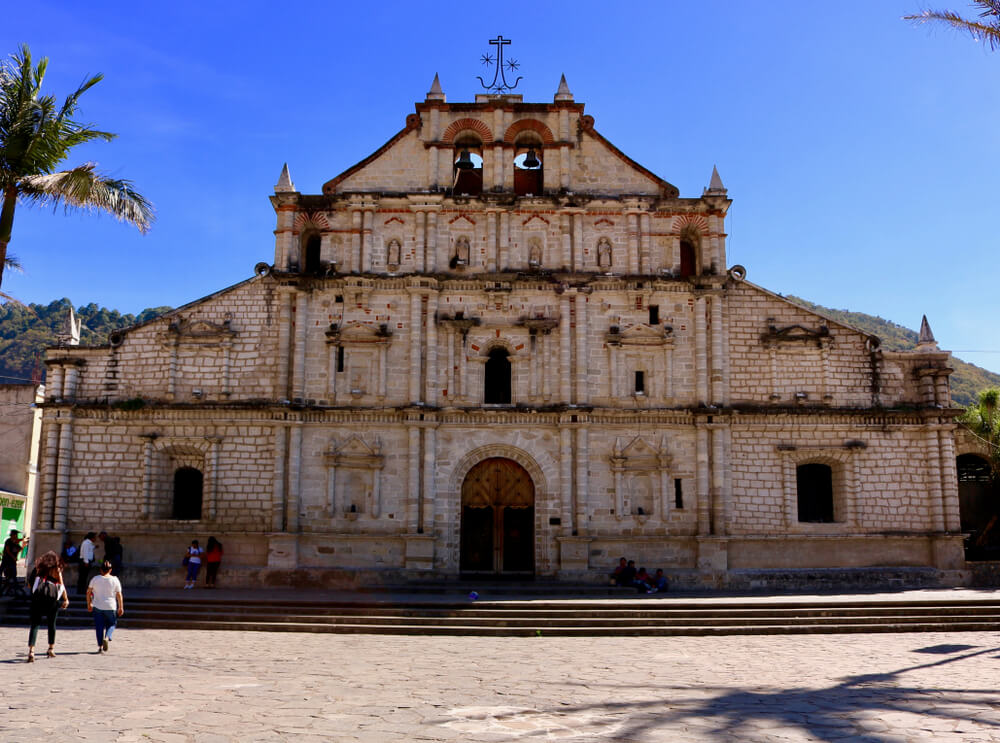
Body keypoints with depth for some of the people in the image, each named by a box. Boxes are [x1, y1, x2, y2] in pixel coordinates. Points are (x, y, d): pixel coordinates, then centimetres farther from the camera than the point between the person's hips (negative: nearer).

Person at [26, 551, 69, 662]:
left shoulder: (39, 569, 16)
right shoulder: (56, 570, 9)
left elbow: (30, 584, 15)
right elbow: (62, 586, 5)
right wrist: (66, 600, 10)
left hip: (38, 594, 1)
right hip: (52, 596, -1)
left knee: (35, 624, -2)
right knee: (51, 624, 15)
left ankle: (31, 651, -18)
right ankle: (51, 649, 25)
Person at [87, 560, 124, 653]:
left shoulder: (95, 579, 0)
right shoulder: (115, 580, -4)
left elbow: (88, 592, 4)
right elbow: (119, 595, -3)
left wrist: (89, 604, 16)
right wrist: (121, 608, 4)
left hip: (97, 607, 1)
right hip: (111, 607, -1)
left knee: (99, 627, 9)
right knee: (112, 624, 15)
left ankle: (100, 646, 7)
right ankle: (107, 638, -11)